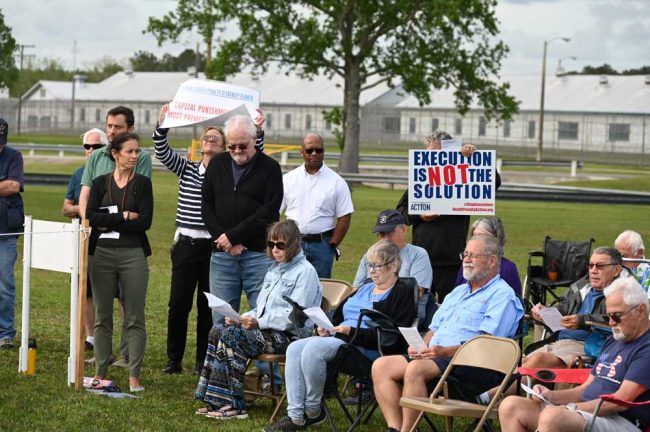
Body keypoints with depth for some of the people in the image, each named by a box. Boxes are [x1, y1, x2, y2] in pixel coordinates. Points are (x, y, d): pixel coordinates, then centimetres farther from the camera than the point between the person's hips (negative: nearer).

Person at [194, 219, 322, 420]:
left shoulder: (305, 271, -7)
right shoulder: (275, 269, 22)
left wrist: (258, 322, -22)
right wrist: (242, 318, 2)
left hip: (289, 336, -9)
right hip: (266, 329, 9)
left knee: (230, 336, -26)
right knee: (217, 331, -11)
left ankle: (234, 405, -25)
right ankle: (216, 400, -16)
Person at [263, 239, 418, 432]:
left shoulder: (402, 293, -1)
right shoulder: (365, 289, 26)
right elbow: (339, 316, 31)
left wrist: (352, 332, -18)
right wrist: (326, 328, 7)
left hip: (365, 349, -9)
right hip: (337, 338, 9)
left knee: (313, 348, -30)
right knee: (295, 348, -15)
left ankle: (313, 411, -14)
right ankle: (296, 415, -20)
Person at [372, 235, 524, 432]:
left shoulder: (501, 295, -2)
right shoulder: (457, 292, 28)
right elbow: (434, 329, 26)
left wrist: (447, 351, -23)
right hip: (434, 357, 9)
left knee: (416, 369, -34)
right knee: (381, 366, -8)